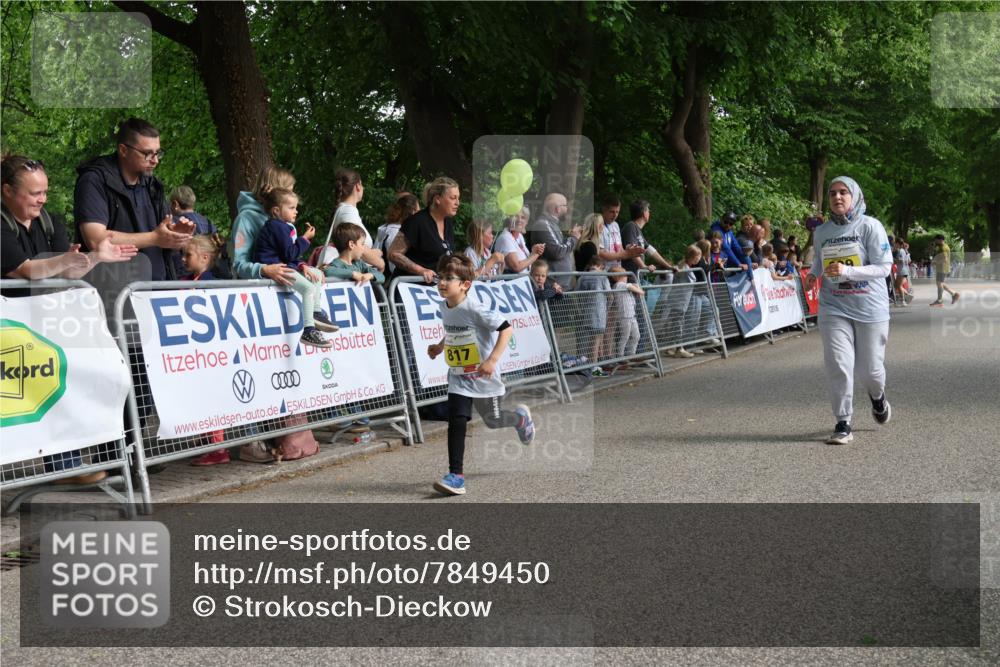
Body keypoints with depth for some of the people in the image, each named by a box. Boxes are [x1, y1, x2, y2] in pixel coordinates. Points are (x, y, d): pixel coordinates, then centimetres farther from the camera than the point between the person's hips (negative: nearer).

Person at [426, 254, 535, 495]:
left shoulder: (475, 310, -24)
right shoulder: (444, 307, -1)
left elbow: (506, 329, -24)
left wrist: (492, 360, -30)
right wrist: (439, 347, 8)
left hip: (482, 377, -5)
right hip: (458, 378, 5)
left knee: (492, 420, 13)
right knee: (456, 422, -10)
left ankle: (520, 417, 47)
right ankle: (456, 476, -10)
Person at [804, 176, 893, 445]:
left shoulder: (870, 226, -8)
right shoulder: (821, 232, 6)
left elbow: (884, 267, -12)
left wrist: (847, 271, -24)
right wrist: (812, 275, 0)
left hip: (870, 308, -2)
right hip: (834, 308, 2)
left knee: (869, 367, 6)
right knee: (839, 365, -9)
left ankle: (877, 396, 42)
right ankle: (843, 424, 1)